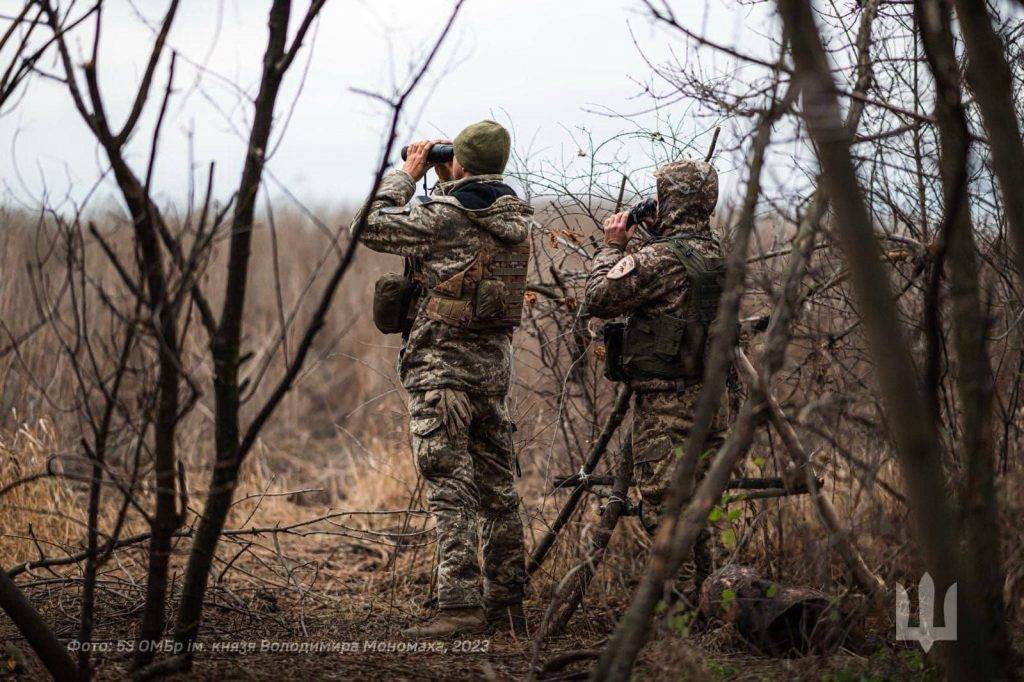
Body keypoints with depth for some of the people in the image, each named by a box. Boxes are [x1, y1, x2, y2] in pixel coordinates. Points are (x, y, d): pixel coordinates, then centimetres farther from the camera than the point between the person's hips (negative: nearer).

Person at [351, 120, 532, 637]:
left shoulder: (444, 214, -14)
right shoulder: (515, 216, 8)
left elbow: (372, 227, -5)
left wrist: (406, 176, 5)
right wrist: (447, 184, 21)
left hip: (443, 362, -7)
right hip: (495, 361, 7)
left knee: (449, 484, -8)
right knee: (495, 483, 12)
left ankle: (460, 605, -12)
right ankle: (506, 602, 18)